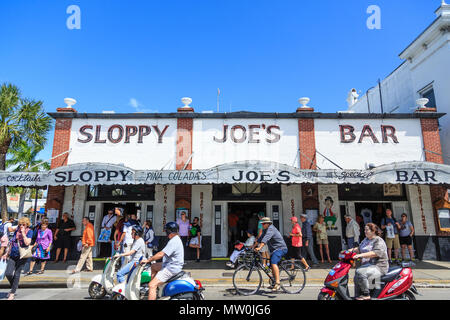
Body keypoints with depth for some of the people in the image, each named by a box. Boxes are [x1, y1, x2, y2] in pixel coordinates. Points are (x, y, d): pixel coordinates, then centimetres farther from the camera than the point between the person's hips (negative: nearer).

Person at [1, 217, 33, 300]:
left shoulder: (29, 231, -7)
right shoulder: (16, 231, 7)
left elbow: (27, 243, -20)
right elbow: (11, 243, 18)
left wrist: (23, 233, -17)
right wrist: (7, 253, 19)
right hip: (13, 255, 4)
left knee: (17, 274, 3)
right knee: (8, 273, -3)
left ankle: (12, 293, 18)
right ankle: (14, 287, 25)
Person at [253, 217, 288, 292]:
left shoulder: (271, 229, -18)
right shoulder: (266, 230, 14)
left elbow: (265, 238, -32)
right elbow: (260, 238, 22)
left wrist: (259, 247, -42)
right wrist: (254, 246, 22)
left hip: (280, 248, -11)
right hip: (274, 249, 11)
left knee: (273, 263, -29)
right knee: (272, 266, 14)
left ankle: (277, 283, -33)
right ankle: (275, 284, 27)